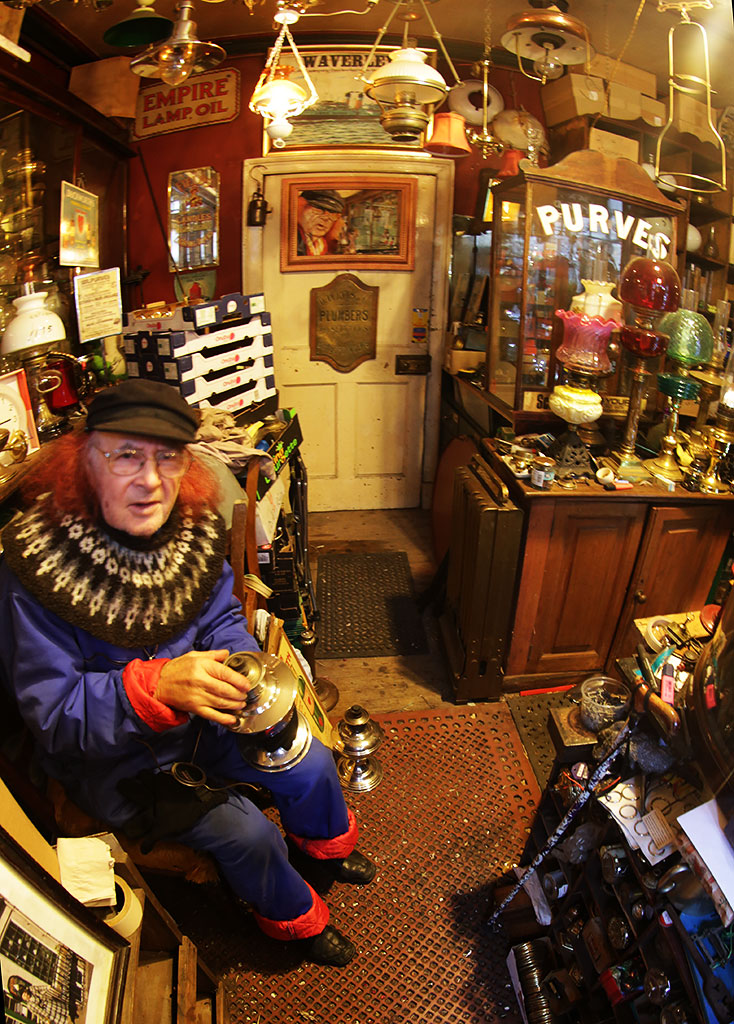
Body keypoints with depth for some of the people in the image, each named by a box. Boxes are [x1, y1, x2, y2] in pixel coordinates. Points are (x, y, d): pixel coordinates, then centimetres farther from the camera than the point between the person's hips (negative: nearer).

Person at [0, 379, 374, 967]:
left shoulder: (195, 529, -14)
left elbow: (222, 619, -2)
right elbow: (51, 711, -26)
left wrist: (246, 670, -22)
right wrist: (157, 686, -42)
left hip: (196, 718, 5)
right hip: (113, 758, -4)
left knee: (311, 765, 5)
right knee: (246, 831, -10)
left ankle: (325, 845, 42)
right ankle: (297, 918, 25)